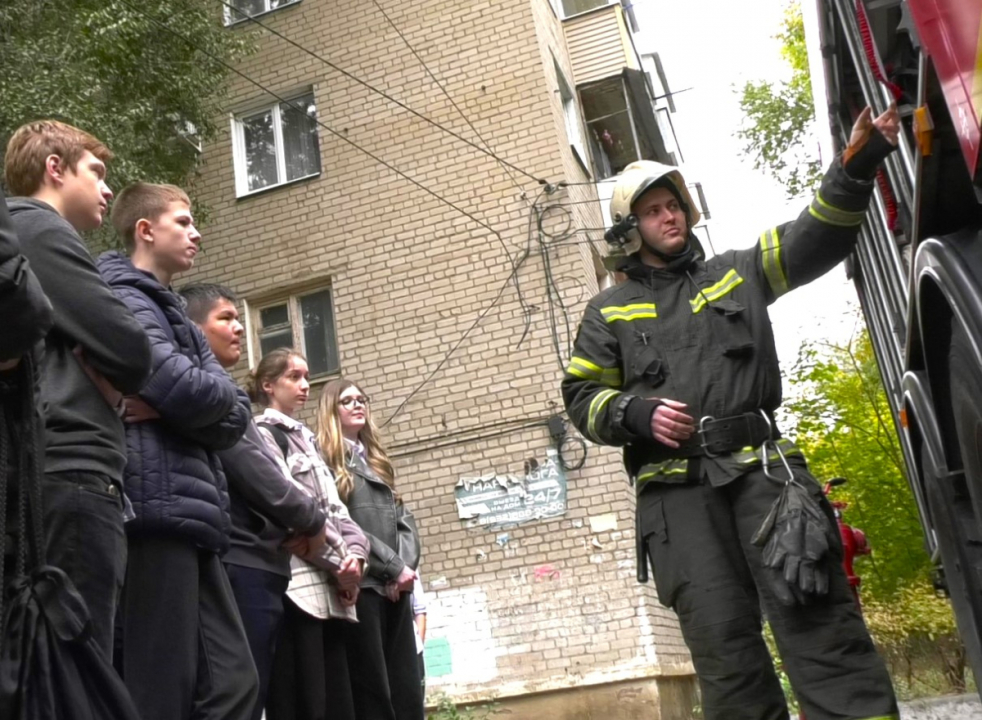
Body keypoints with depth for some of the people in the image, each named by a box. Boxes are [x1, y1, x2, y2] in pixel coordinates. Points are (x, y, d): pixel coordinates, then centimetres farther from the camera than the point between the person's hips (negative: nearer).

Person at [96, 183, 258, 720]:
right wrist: (191, 397, 4)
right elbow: (190, 390, -17)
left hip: (187, 516, 9)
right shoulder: (122, 299, 0)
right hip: (158, 510, -9)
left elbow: (235, 416, 12)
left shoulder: (176, 316, 27)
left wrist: (171, 405, -4)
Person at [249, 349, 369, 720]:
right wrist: (338, 561, -9)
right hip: (296, 583, -8)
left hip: (329, 587, 8)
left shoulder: (307, 441, 26)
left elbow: (335, 506, 17)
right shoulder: (263, 433, 2)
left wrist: (355, 552, -3)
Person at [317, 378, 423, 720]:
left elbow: (404, 519, 17)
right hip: (360, 584, -7)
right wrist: (393, 565, -11)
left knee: (407, 691, 5)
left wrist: (406, 565, -2)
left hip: (395, 587, 7)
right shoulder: (325, 459, -1)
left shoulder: (376, 460, 23)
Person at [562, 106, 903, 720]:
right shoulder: (610, 311, 18)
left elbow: (817, 238, 11)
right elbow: (583, 398, 13)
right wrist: (638, 413, -8)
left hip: (760, 466, 1)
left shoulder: (735, 274, 21)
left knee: (816, 613, -10)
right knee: (722, 640, -3)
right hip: (676, 489, 0)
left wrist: (856, 167, -5)